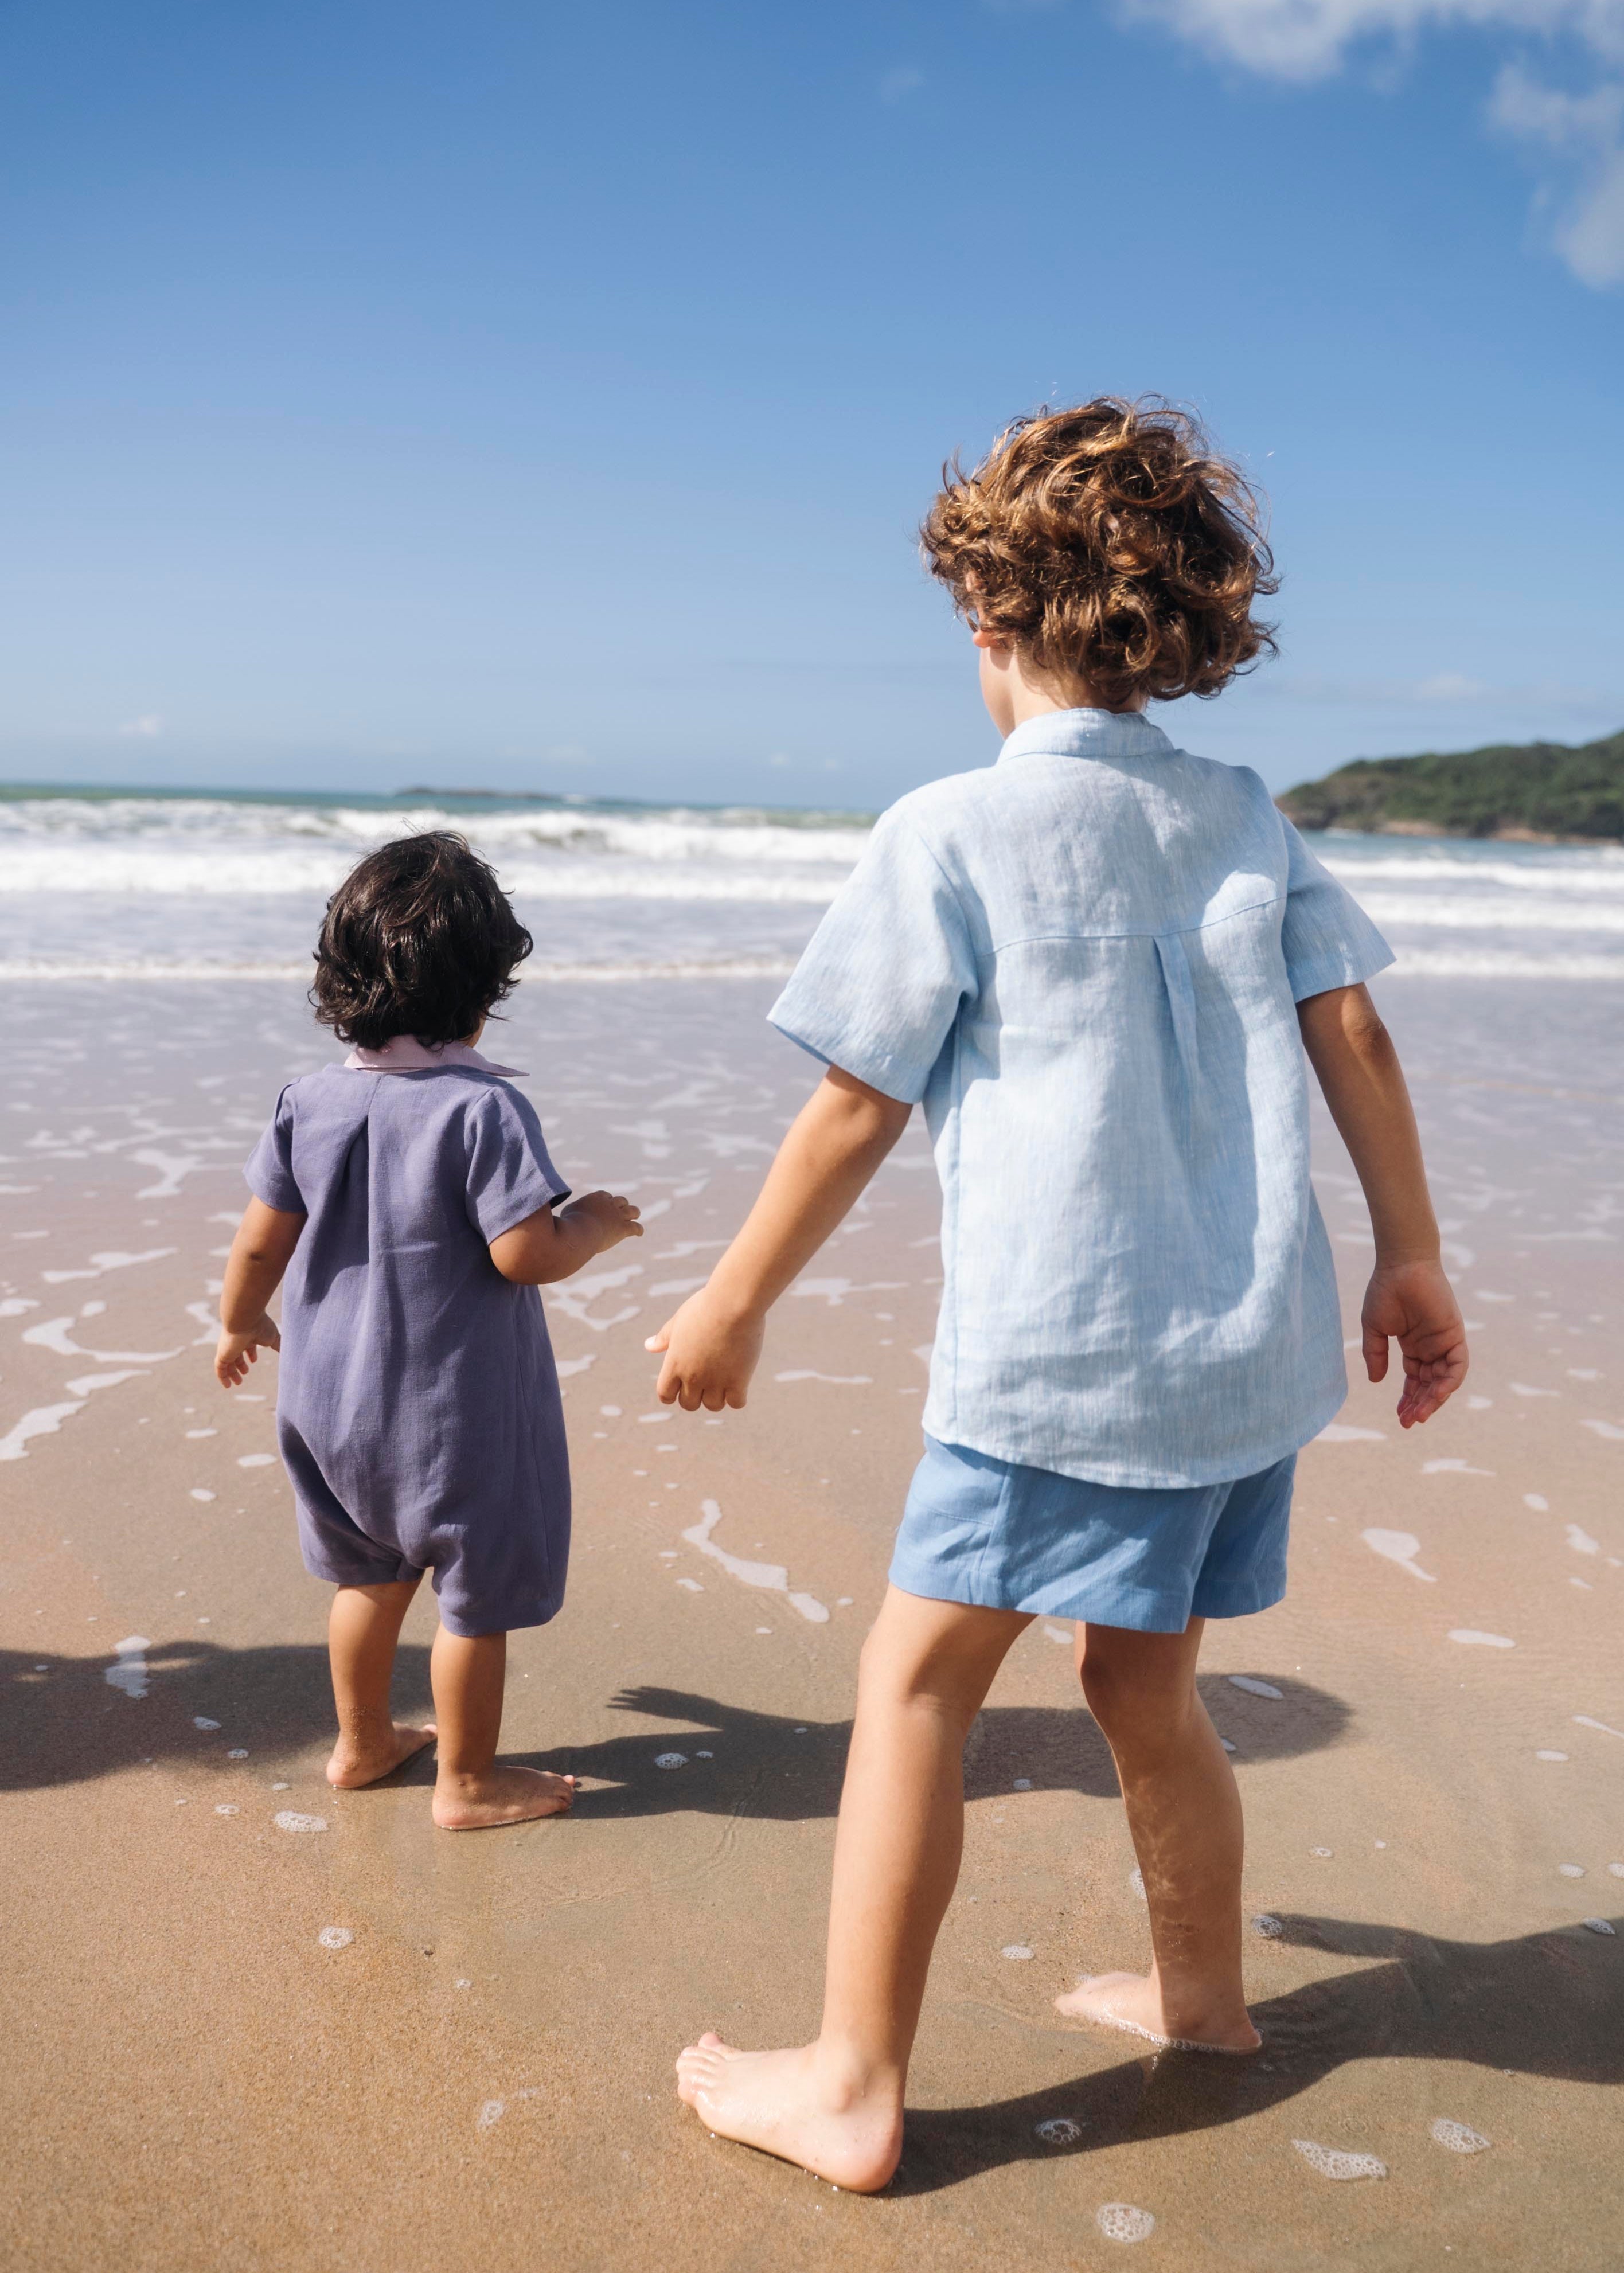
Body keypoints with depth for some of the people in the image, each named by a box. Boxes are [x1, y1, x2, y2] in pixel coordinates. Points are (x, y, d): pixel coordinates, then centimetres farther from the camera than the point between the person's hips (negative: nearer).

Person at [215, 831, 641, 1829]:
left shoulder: (310, 1102, -4)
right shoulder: (486, 1107, -21)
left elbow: (261, 1240, 2)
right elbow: (526, 1254, -24)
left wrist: (240, 1324, 21)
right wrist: (596, 1224, -4)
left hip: (330, 1399, 6)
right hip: (456, 1410, -6)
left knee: (371, 1575, 25)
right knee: (477, 1599, 12)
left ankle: (362, 1743, 42)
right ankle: (468, 1782, 26)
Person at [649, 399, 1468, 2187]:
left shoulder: (951, 833, -7)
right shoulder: (1241, 815, 10)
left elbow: (859, 1107, -6)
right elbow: (1350, 1032, 6)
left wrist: (733, 1302, 4)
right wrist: (1411, 1259, 12)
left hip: (1064, 1354, -7)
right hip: (1258, 1343, 7)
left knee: (913, 1686, 3)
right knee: (1142, 1685, 22)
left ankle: (853, 2087, 9)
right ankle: (1200, 1993, 38)